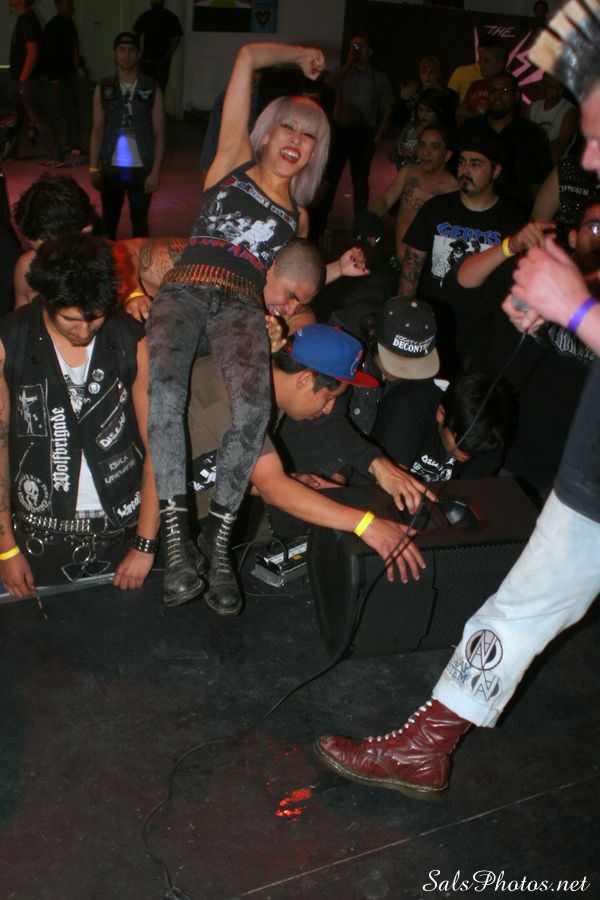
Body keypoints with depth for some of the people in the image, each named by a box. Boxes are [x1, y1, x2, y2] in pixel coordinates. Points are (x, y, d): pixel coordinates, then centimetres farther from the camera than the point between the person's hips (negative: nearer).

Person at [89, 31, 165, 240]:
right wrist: (93, 168, 0)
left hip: (141, 168, -1)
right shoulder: (103, 88, 4)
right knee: (109, 222, 9)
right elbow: (97, 130, 6)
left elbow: (159, 134, -1)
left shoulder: (152, 89, -1)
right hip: (110, 168, 2)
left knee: (140, 223, 7)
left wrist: (155, 172, -8)